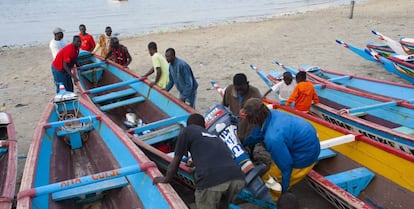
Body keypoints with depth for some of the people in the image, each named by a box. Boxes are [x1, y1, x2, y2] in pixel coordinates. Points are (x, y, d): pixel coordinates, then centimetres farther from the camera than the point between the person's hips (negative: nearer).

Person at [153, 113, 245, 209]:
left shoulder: (187, 131, 22)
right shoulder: (215, 137, 38)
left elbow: (176, 160, 26)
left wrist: (166, 179, 42)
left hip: (211, 180, -5)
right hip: (237, 177, 5)